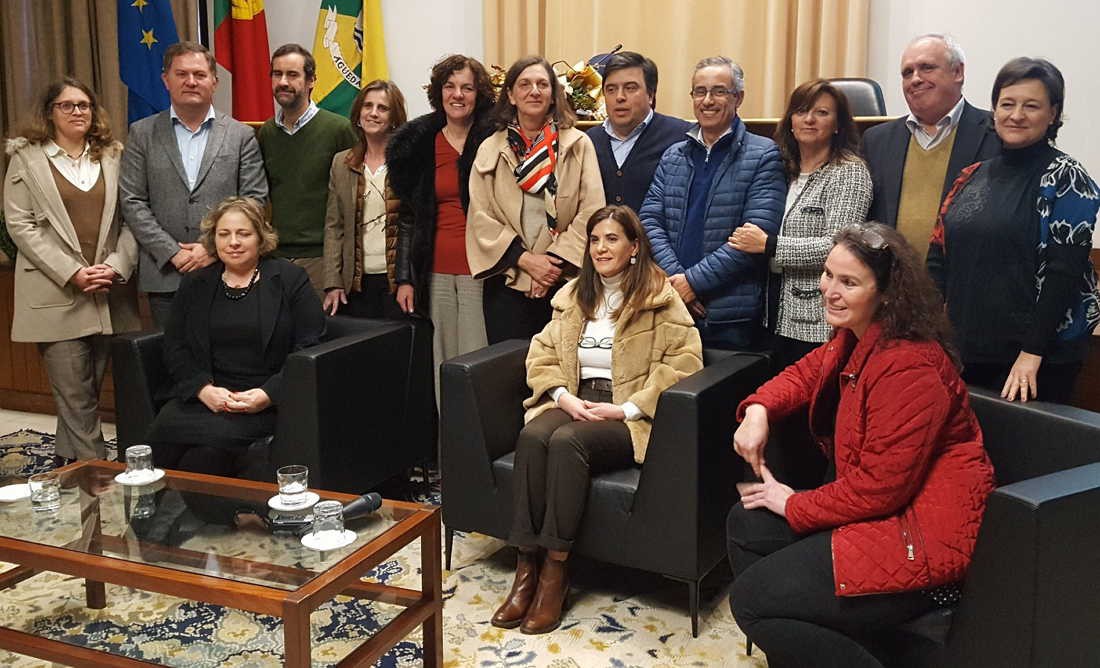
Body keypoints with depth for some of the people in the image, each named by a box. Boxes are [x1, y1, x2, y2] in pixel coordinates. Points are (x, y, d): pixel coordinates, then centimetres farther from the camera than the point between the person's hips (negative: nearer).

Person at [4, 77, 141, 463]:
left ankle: (70, 462, 22)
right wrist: (72, 273, -11)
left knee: (88, 393, 7)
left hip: (110, 294, 2)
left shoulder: (113, 157, 12)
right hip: (56, 296, -2)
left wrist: (116, 267, -8)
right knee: (76, 399, -3)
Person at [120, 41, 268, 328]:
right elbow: (132, 202, 2)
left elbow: (254, 201, 2)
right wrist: (173, 253, -8)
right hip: (165, 275, 1)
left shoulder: (241, 135, 7)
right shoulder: (142, 134, 8)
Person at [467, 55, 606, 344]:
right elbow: (481, 219, 1)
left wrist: (557, 261, -12)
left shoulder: (578, 144, 4)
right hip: (506, 283, 1)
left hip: (564, 282, -1)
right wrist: (524, 259, -11)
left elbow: (591, 212, -3)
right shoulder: (491, 150, 8)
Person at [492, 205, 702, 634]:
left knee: (567, 441, -35)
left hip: (629, 417, -4)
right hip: (573, 404, 5)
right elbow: (541, 356, 15)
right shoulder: (572, 296, 17)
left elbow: (684, 362, -10)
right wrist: (565, 397, -5)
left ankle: (555, 572, -26)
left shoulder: (660, 298, 0)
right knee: (532, 436, -30)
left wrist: (627, 408, -16)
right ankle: (527, 567, -27)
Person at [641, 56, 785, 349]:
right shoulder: (673, 156, 14)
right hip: (671, 307, 4)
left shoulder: (763, 156, -2)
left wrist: (694, 280, -14)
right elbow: (649, 220, 6)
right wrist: (675, 278, -10)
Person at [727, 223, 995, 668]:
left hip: (922, 534, -11)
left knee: (751, 600, -14)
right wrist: (758, 410, 0)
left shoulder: (911, 369, -26)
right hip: (871, 505, 11)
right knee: (746, 526, 12)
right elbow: (808, 373, 22)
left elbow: (880, 486, -25)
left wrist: (795, 506, -12)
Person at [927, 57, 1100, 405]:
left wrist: (1032, 352, -19)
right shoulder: (974, 175, 10)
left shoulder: (1064, 178, -7)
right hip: (968, 351, 6)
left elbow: (1064, 272, -15)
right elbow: (939, 256, 11)